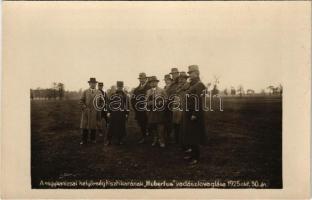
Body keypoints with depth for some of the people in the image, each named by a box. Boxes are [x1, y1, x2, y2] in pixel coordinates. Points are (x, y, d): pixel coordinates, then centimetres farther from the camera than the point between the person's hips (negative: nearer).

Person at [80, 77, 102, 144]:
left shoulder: (99, 92, 8)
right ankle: (84, 140, 8)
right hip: (86, 112, 0)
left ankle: (93, 139, 18)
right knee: (84, 126, 1)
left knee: (93, 126, 6)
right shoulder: (85, 92, 7)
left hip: (94, 112, 0)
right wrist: (85, 108, -8)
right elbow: (81, 101, 3)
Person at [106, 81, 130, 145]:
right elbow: (109, 103, 4)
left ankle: (120, 140, 19)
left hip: (122, 114, 0)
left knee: (121, 127, 6)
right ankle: (109, 140, 8)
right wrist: (108, 112, -2)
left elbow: (127, 105, 3)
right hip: (113, 113, 0)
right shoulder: (113, 95, 5)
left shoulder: (125, 96, 5)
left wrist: (126, 113, -1)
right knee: (111, 127, 1)